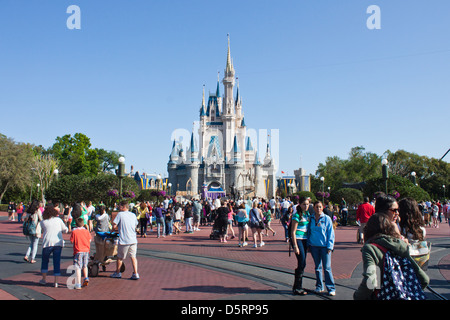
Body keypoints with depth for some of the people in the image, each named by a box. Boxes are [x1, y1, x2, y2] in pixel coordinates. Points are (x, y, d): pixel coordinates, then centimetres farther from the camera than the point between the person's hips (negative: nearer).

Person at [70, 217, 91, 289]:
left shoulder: (74, 231, -7)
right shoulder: (86, 231, 3)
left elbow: (71, 241, -3)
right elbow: (90, 240, 10)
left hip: (78, 251, -4)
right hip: (86, 251, 4)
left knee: (77, 268, -1)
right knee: (85, 266, 24)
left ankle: (78, 284, -3)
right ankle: (86, 278, 10)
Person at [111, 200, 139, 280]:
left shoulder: (120, 214, -6)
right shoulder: (133, 215, 9)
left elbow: (114, 226, -8)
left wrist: (119, 228, 12)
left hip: (124, 240, -4)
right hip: (133, 240, 4)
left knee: (120, 257, 12)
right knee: (133, 256, 10)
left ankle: (117, 273, 27)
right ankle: (135, 274, 3)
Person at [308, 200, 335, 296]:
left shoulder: (327, 218, -2)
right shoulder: (311, 218, 5)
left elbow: (331, 233, -1)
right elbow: (309, 231, 13)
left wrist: (330, 246, -7)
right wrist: (308, 244, 8)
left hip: (324, 246, -3)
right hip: (314, 246, 3)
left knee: (327, 267, -3)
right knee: (317, 267, 12)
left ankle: (331, 288, 6)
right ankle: (319, 286, 24)